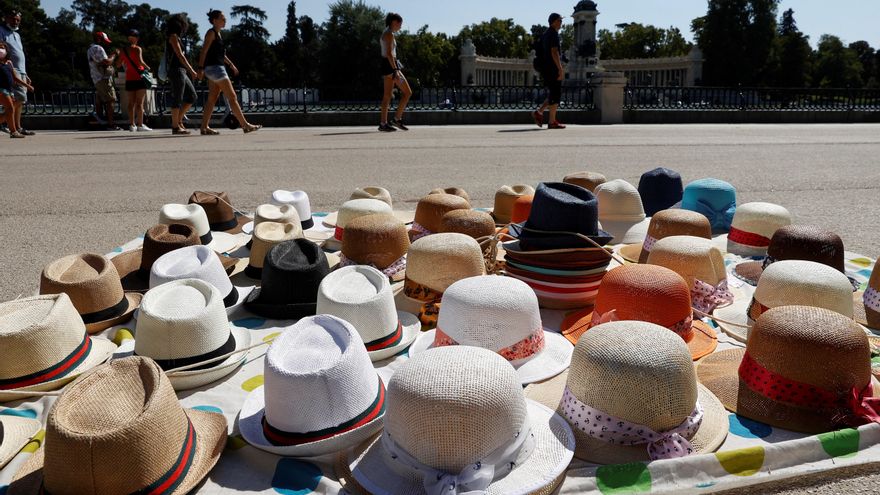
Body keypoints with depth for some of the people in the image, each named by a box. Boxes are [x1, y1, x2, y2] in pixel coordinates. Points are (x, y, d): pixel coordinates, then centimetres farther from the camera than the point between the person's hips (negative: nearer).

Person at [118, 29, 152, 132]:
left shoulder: (123, 50, 10)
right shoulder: (137, 49, -6)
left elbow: (118, 64, 15)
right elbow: (140, 61, -20)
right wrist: (147, 67, -4)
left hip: (129, 79, 6)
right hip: (139, 78, -6)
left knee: (131, 103, 9)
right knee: (139, 102, -6)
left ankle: (132, 124, 8)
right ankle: (140, 125, -10)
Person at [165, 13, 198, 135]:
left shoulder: (175, 37, 22)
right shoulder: (173, 36, -6)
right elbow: (180, 55, -14)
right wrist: (191, 70, -15)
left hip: (182, 72, 9)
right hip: (177, 71, -9)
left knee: (192, 96, 8)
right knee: (177, 99, -7)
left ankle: (178, 120, 13)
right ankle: (175, 127, -3)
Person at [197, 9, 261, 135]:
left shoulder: (218, 33, 18)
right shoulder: (211, 32, -8)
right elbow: (204, 51, -15)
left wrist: (231, 64, 24)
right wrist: (201, 68, -21)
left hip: (217, 68, 10)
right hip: (214, 68, -10)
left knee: (212, 99, 7)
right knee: (232, 97, -9)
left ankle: (204, 127, 7)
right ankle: (245, 125, -9)